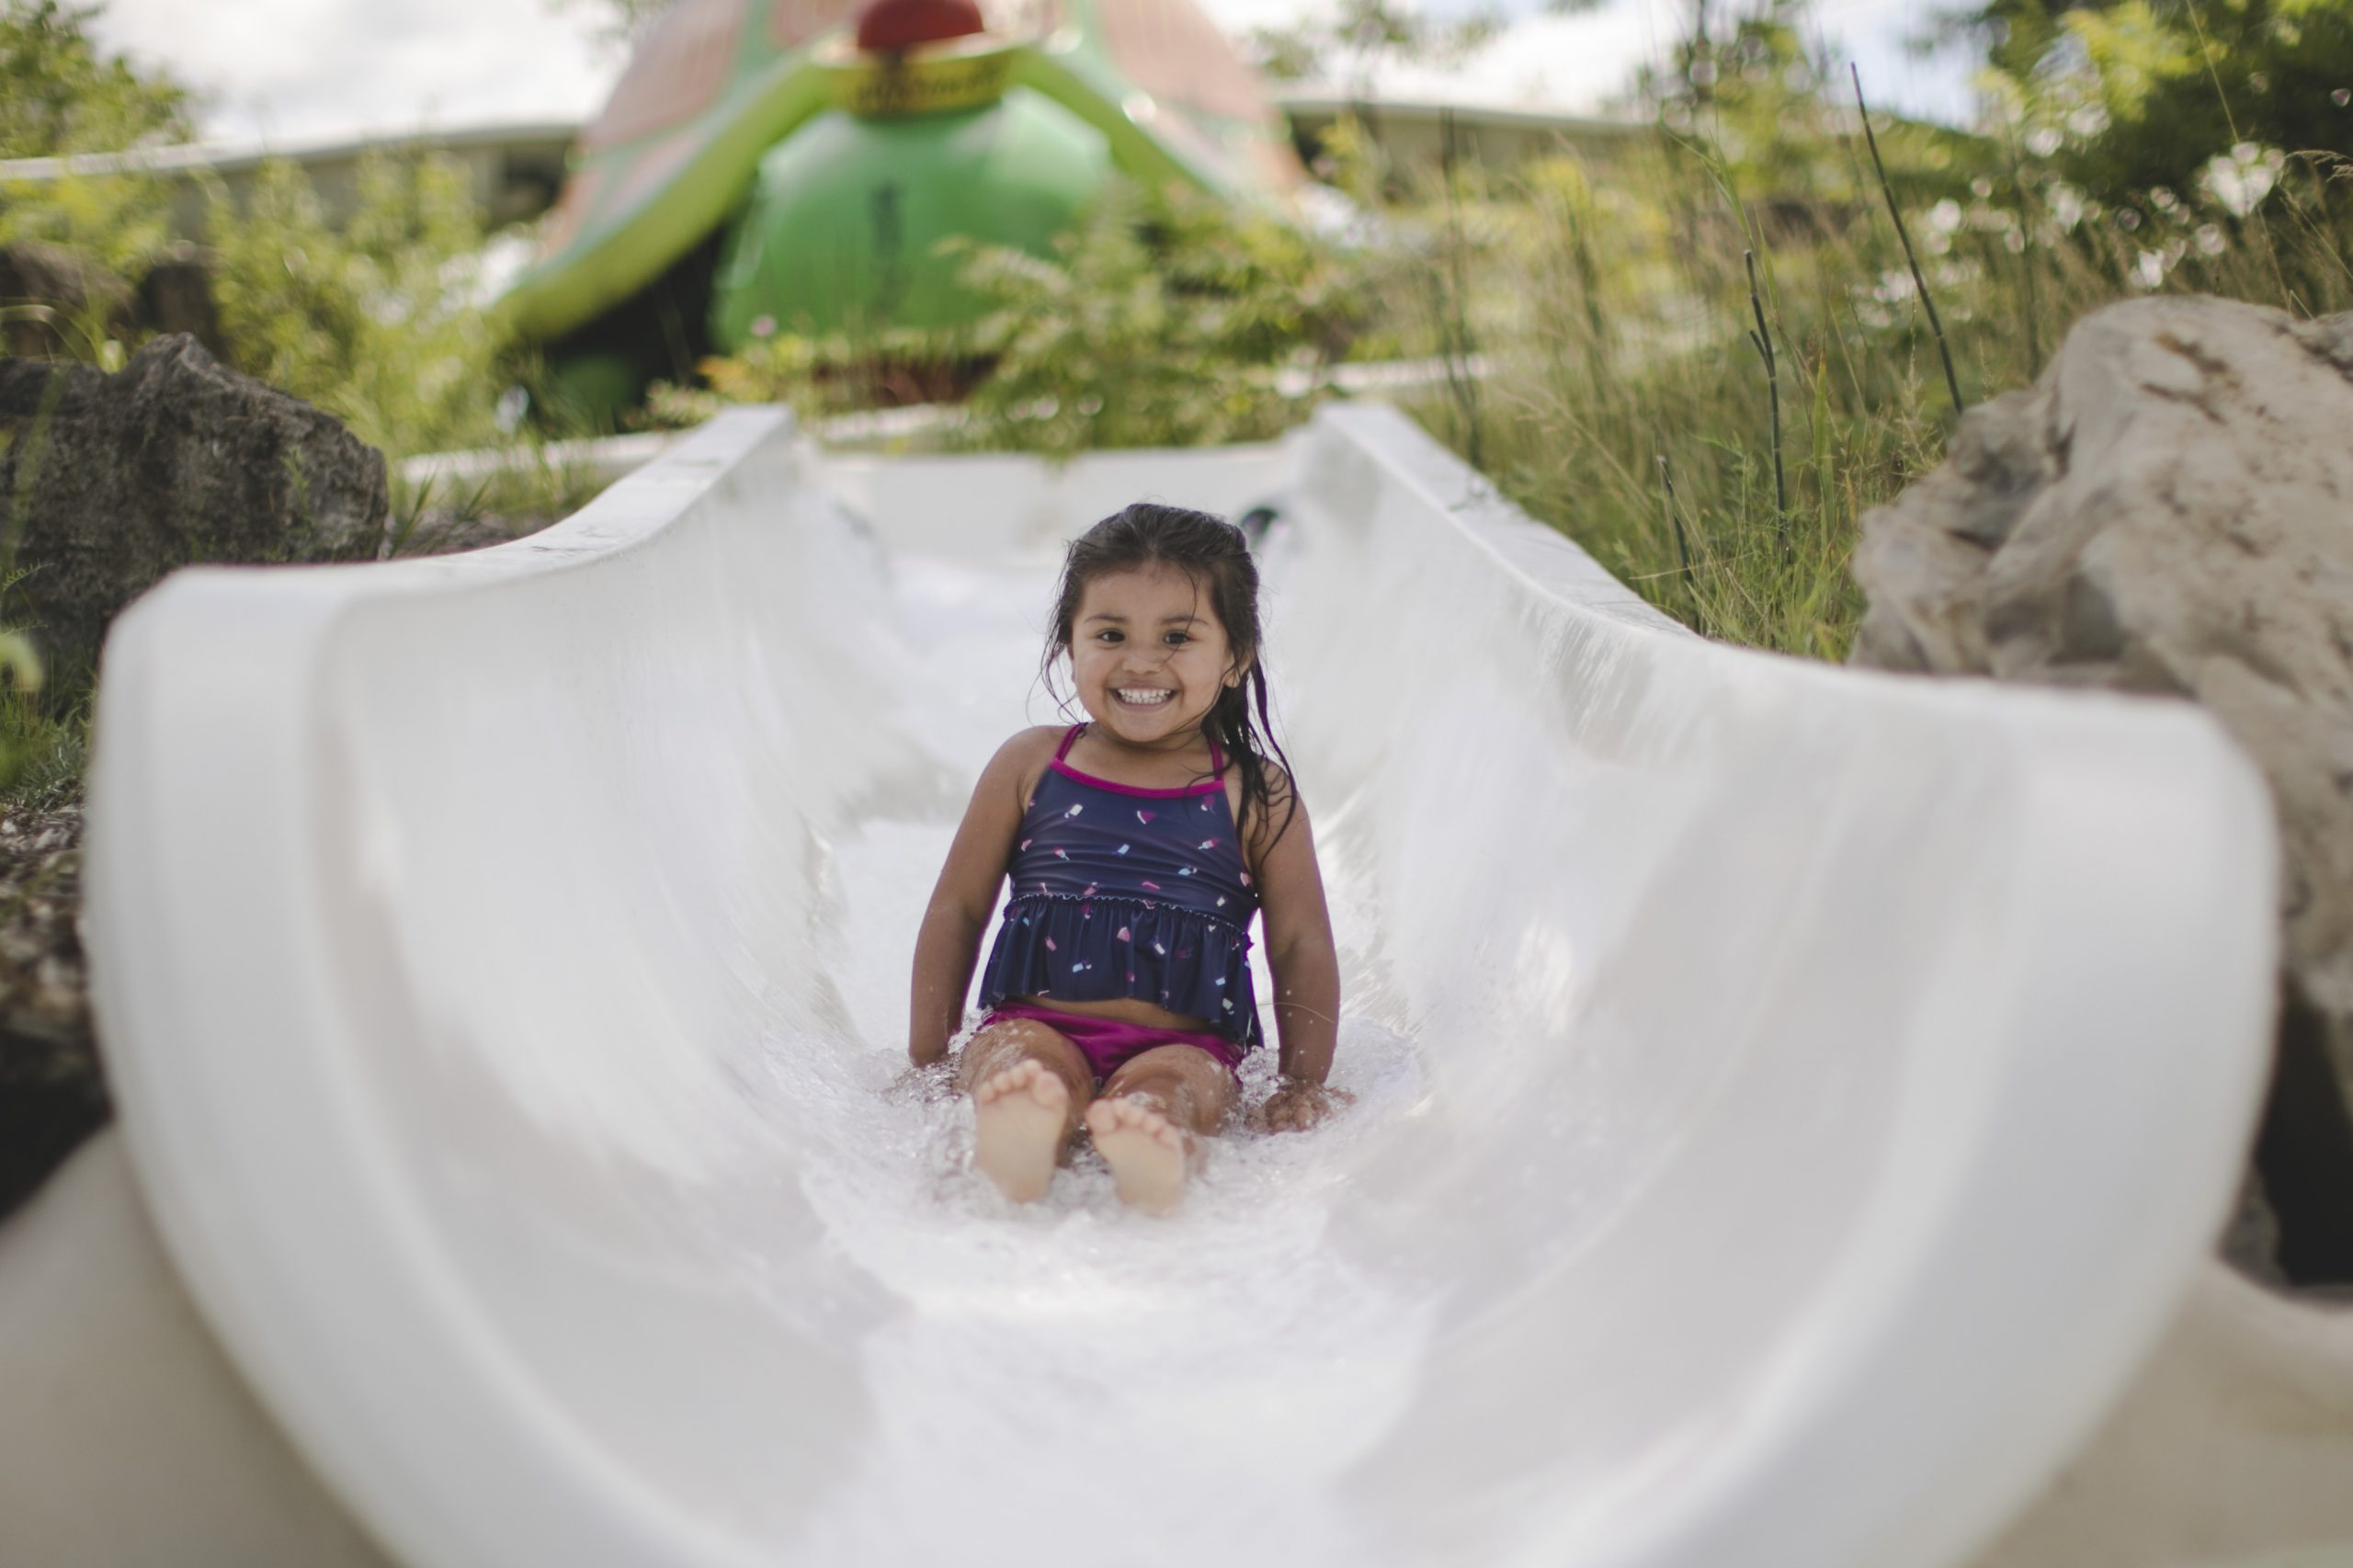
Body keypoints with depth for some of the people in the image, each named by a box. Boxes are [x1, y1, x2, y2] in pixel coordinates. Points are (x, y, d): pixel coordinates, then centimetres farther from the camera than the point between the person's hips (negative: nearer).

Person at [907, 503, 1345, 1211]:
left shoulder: (1256, 794, 9)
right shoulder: (1030, 766, 13)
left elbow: (1303, 947, 10)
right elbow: (957, 911, 16)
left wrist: (1303, 1087, 2)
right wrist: (927, 1061, 11)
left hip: (1183, 1043, 0)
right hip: (1038, 1024, 1)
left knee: (1162, 1089, -35)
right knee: (1023, 1064, -34)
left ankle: (1152, 1156, -65)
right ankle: (1015, 1138, -64)